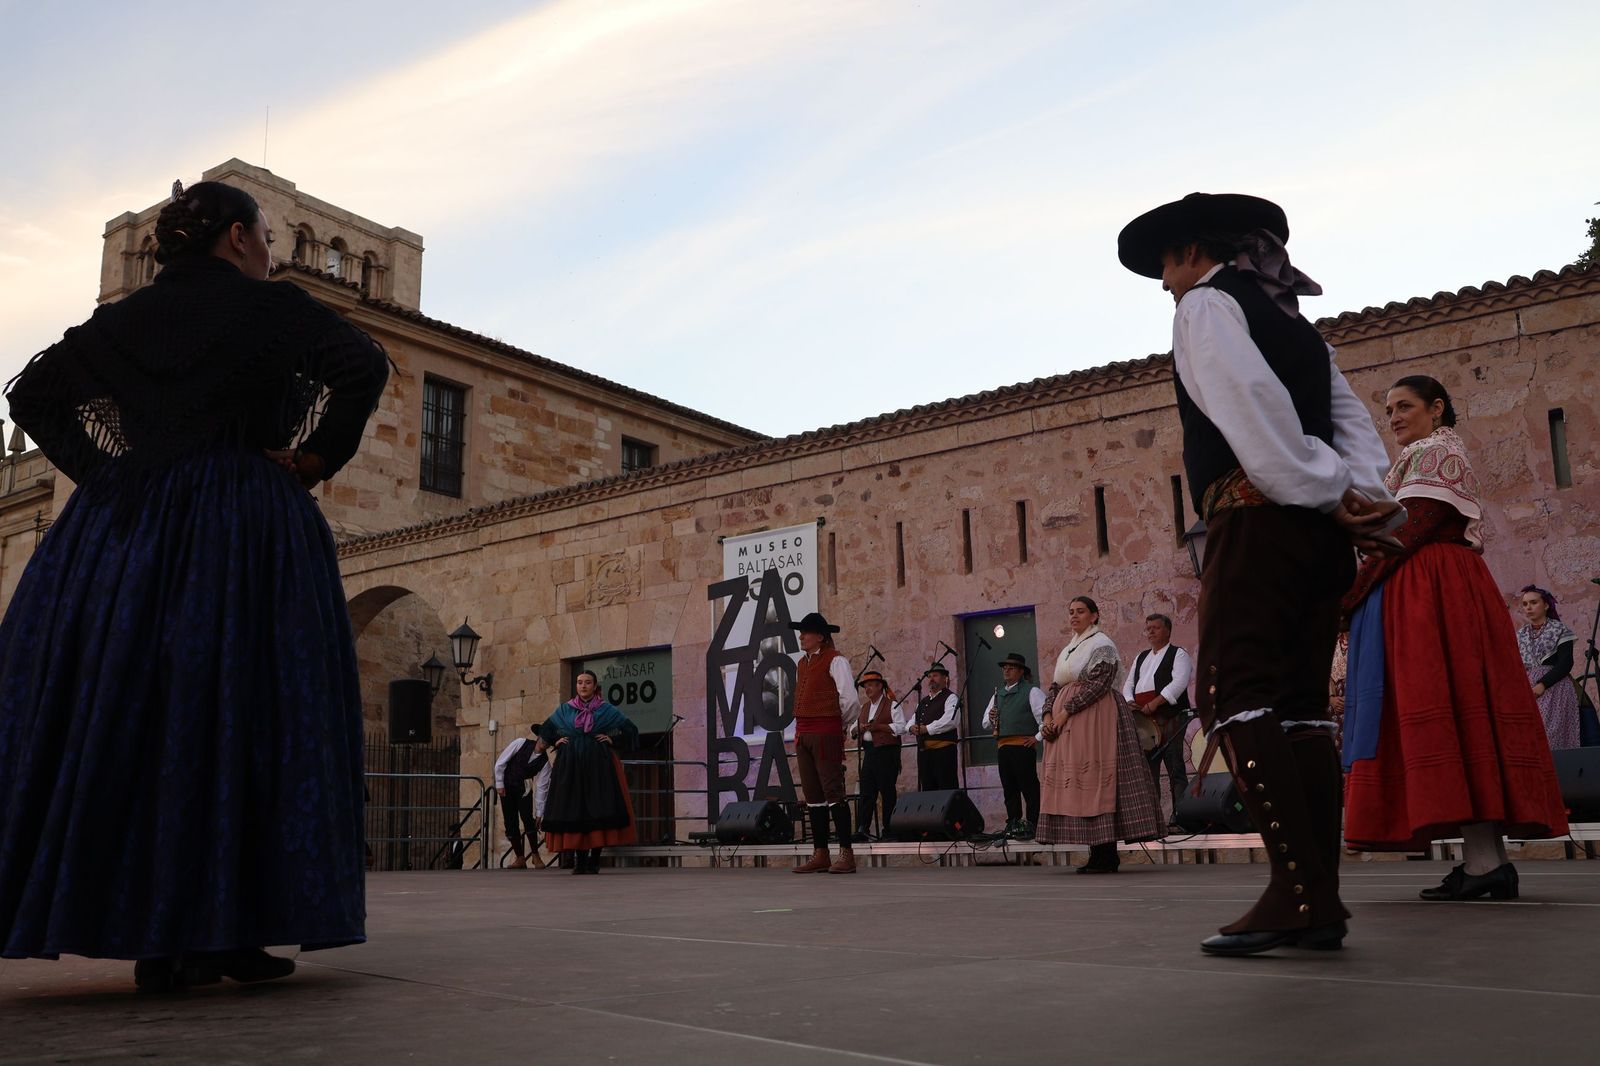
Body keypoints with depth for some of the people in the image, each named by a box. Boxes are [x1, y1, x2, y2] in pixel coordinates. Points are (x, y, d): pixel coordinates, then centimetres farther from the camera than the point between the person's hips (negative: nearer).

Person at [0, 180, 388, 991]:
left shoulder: (127, 317, 18)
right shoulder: (272, 306, 3)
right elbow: (364, 369, -11)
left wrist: (105, 469, 13)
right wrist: (317, 459, -3)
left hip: (125, 530, 5)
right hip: (247, 528, -5)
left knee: (128, 718, 5)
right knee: (243, 718, -2)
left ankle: (157, 941, 4)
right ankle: (230, 930, -5)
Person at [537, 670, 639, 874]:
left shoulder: (606, 710, 8)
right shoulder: (564, 710, 13)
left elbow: (629, 729, 8)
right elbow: (546, 731, 22)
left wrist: (612, 740, -3)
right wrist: (556, 742, 6)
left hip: (598, 767, -2)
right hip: (570, 767, 2)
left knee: (598, 810, -7)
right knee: (573, 811, -4)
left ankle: (594, 860, -3)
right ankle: (579, 859, 0)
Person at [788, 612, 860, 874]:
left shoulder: (835, 661, -7)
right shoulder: (801, 664, 17)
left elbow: (850, 700, -11)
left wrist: (838, 723, 1)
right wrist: (803, 728, 15)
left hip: (826, 732, -8)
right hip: (803, 733, 8)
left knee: (833, 791, -9)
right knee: (812, 794, 9)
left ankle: (846, 854, -6)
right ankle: (820, 854, 15)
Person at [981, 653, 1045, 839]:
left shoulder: (1031, 691, -1)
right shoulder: (998, 694, 19)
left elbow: (1047, 714, -9)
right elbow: (986, 724, 22)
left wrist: (1038, 737, -10)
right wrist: (990, 719, -1)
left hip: (1023, 745, -7)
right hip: (1003, 746, 7)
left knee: (1028, 787, -5)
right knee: (1009, 788, 9)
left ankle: (1031, 826, -3)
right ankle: (1012, 825, 14)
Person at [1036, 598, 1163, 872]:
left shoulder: (1102, 645, -3)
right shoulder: (1067, 651, 22)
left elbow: (1097, 684, -14)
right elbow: (1055, 686, 18)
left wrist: (1066, 712, -17)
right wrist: (1048, 716, 1)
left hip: (1094, 717, -8)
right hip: (1065, 724, 8)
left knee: (1096, 777, -12)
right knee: (1075, 779, 3)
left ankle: (1107, 856, -9)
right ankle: (1097, 855, 6)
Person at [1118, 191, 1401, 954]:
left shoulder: (1205, 303, 3)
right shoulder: (1290, 317, 28)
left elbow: (1250, 405, -13)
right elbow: (1352, 420, 15)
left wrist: (1324, 494, -10)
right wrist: (1362, 498, 0)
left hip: (1257, 518, -8)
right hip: (1318, 531, 9)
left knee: (1235, 696, -12)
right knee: (1300, 706, 6)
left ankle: (1297, 890, -20)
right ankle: (1320, 901, 3)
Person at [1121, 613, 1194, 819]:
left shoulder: (1178, 654, 3)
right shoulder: (1141, 657, 24)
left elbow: (1179, 683, -12)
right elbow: (1129, 684, 22)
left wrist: (1154, 703, -20)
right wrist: (1129, 701, -1)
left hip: (1170, 720, -6)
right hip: (1144, 723, 6)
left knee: (1175, 770, -8)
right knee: (1147, 769, 4)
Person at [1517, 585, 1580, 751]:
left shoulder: (1559, 630, 4)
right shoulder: (1520, 635, 16)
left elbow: (1566, 663, -7)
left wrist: (1542, 685, -17)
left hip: (1553, 687, -4)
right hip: (1527, 691, 4)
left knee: (1548, 734, -18)